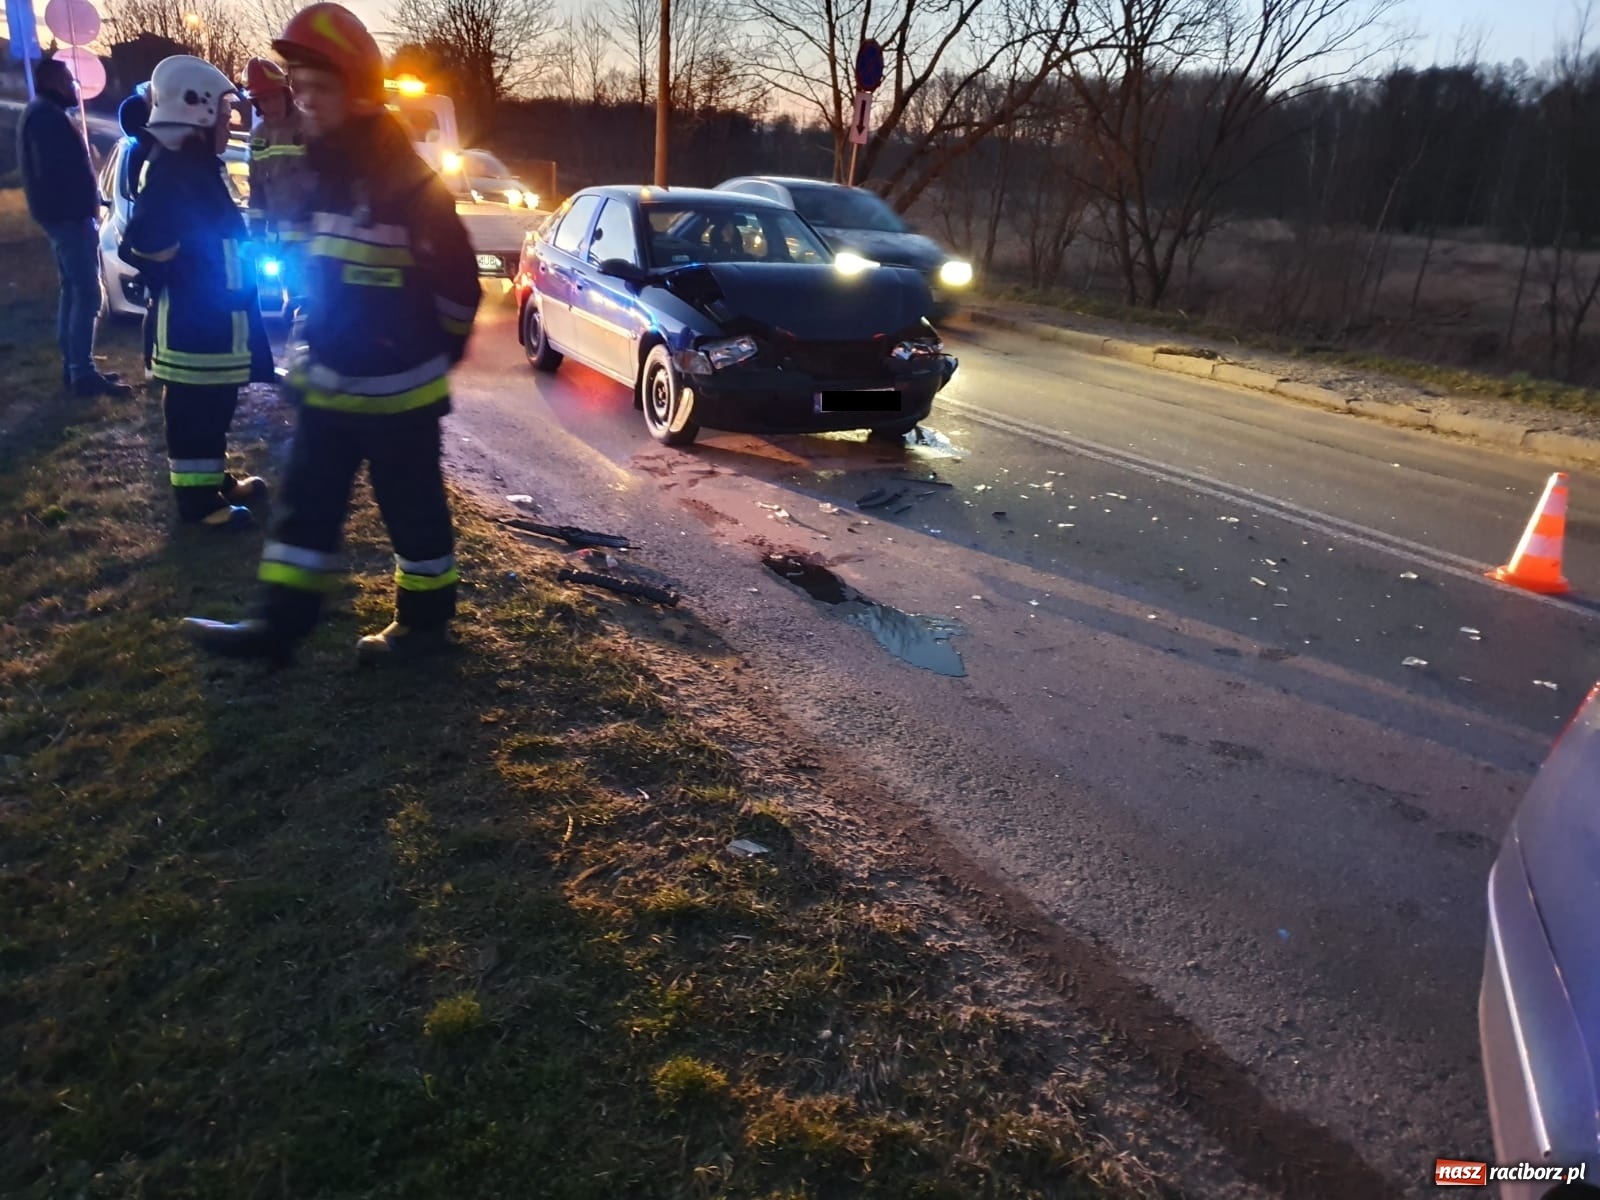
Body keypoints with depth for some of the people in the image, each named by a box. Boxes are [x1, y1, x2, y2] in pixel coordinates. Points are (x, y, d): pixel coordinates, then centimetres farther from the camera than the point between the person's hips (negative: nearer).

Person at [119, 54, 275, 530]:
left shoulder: (196, 166, 14)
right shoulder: (176, 171, -19)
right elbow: (142, 244, -27)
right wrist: (178, 278, -15)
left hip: (212, 316, 10)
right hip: (193, 319, -10)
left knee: (213, 405, 18)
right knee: (194, 409, -2)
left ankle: (213, 480, 30)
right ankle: (196, 497, 6)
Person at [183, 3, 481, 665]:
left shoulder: (407, 180, -15)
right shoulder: (313, 172, 9)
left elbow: (457, 281, -12)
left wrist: (435, 354, 0)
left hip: (397, 388, -8)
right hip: (326, 382, 8)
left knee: (411, 508, 6)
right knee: (306, 502, 11)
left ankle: (425, 620, 22)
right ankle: (278, 625, 20)